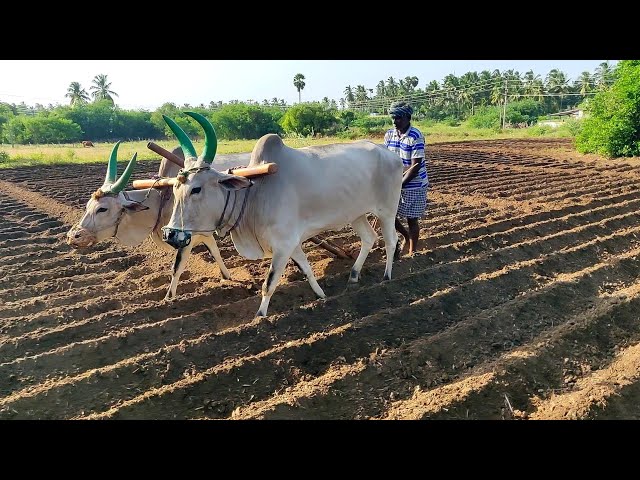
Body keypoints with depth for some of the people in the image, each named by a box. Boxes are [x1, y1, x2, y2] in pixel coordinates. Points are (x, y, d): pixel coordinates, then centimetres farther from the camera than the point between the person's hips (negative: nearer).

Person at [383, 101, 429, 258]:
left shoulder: (416, 137, -17)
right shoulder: (389, 134, 1)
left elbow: (415, 166, -20)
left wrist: (399, 184, -21)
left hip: (414, 186, -5)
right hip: (395, 182, 5)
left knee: (411, 220, 4)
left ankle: (412, 253, 22)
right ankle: (406, 236, 34)